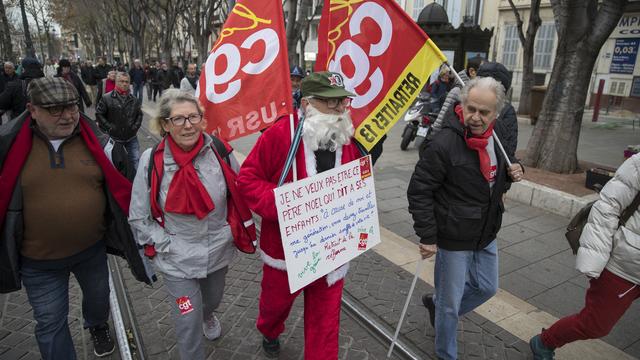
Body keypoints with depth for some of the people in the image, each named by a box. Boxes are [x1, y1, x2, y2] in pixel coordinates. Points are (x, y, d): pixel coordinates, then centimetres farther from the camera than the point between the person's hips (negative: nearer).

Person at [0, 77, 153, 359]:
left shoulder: (97, 142, -9)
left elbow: (123, 186, 2)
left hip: (92, 249, 2)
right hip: (38, 261, -2)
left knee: (98, 296, 27)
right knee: (50, 323, 13)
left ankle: (98, 326, 59)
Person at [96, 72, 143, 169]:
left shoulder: (134, 100, 3)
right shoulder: (107, 98, -8)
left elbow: (140, 114, 14)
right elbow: (99, 114, -4)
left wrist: (136, 126, 1)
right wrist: (109, 127, -10)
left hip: (131, 138, 2)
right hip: (114, 138, -2)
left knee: (136, 162, 5)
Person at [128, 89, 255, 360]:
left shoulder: (220, 152, -14)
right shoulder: (152, 160, -16)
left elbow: (240, 195, 1)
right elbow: (138, 218, -6)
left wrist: (233, 231, 0)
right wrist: (166, 244, -11)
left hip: (219, 251, 3)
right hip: (177, 259, -2)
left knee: (213, 299, 29)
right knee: (188, 321, 4)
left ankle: (208, 315, 66)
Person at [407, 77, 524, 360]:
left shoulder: (497, 137, 1)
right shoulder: (445, 144, -24)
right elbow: (419, 190, -21)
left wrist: (512, 172, -4)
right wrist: (427, 236, -20)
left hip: (486, 235, 7)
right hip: (454, 239, -7)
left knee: (487, 287, 25)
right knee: (451, 305, 9)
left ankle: (436, 303, 48)